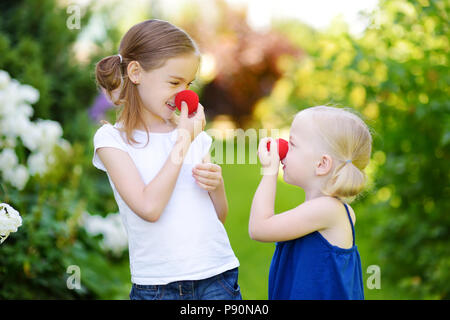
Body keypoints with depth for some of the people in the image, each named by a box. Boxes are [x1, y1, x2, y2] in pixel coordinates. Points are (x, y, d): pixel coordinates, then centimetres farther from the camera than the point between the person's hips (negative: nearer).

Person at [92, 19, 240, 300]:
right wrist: (182, 142, -13)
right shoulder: (112, 139, -4)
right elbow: (149, 208, -17)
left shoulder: (194, 133, 8)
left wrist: (216, 185, -7)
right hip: (156, 285, -3)